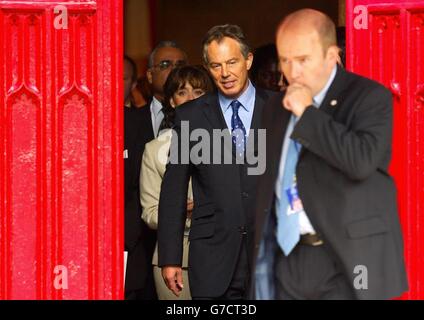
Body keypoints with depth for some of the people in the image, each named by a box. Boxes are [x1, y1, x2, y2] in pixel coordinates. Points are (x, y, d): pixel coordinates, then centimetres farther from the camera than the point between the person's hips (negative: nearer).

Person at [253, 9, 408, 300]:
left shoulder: (370, 96, -6)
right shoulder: (279, 106, 14)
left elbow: (363, 160, -24)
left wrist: (308, 113, -17)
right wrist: (263, 259, 17)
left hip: (348, 262, -6)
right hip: (291, 260, 6)